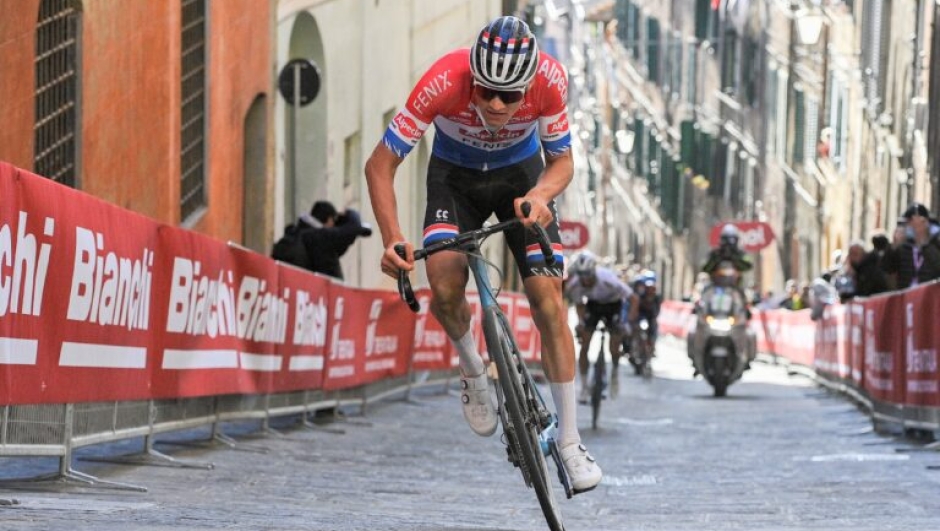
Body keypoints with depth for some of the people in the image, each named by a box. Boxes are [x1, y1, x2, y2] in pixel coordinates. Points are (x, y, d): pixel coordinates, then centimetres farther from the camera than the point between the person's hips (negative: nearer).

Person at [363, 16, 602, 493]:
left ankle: (570, 441, -2)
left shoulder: (550, 79, -32)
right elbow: (380, 165, -27)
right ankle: (471, 367, 9)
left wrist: (539, 196, -38)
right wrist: (393, 240, -39)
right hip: (455, 176, -1)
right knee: (445, 286, -25)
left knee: (548, 298, -12)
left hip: (520, 174, 1)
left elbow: (562, 162, -15)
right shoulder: (444, 82, -36)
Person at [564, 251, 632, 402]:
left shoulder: (607, 280, -39)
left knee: (614, 350, -8)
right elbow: (579, 304, -6)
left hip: (613, 305, -2)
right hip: (593, 305, 2)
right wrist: (581, 323, -21)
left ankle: (614, 372, 27)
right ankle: (584, 387, 1)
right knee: (584, 347, -10)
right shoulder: (575, 284, -28)